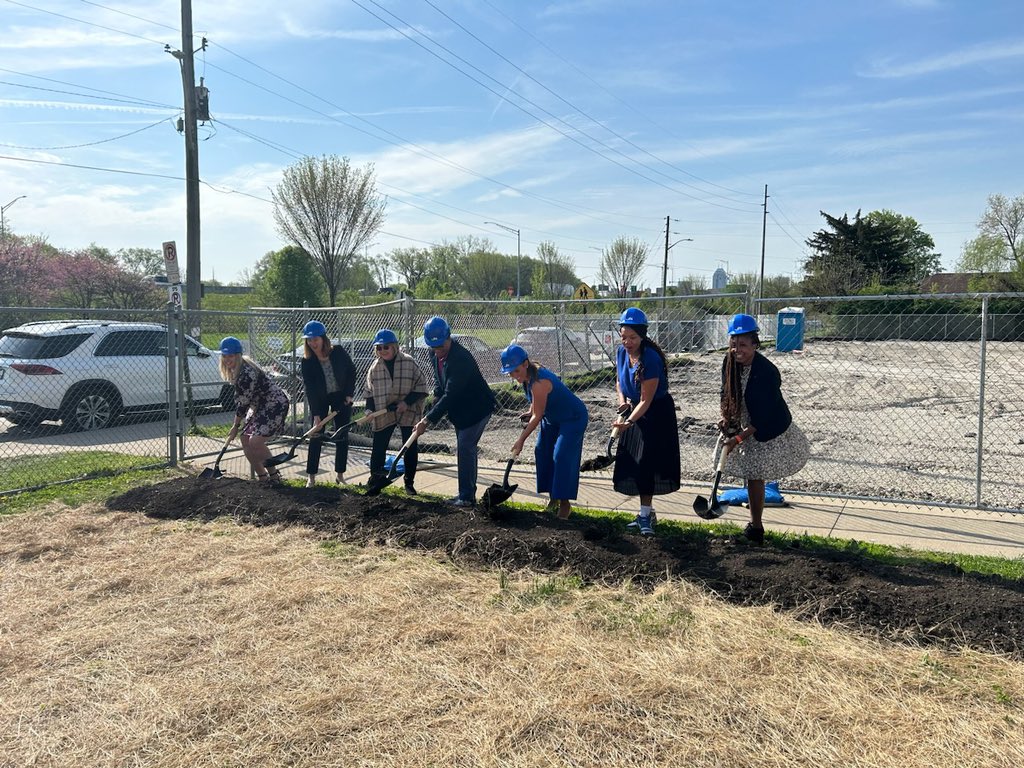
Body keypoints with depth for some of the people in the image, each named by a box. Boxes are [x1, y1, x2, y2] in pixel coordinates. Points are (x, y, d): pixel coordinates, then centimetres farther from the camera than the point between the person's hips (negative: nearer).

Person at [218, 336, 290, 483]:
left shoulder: (247, 373, -26)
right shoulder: (234, 370, 5)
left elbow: (244, 402, -19)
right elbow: (239, 398, 15)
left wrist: (236, 426, -8)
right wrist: (237, 424, 10)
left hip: (275, 404, -10)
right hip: (260, 407, 10)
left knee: (255, 441, -18)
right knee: (245, 440, 4)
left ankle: (274, 475, 1)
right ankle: (262, 476, 15)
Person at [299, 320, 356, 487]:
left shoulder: (338, 353, -18)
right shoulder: (307, 361, -18)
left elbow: (352, 370, -3)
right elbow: (310, 389, -19)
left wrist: (349, 394, -8)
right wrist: (316, 414, -24)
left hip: (341, 397, 1)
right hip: (320, 399, 0)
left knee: (342, 436, 2)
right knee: (316, 436, -5)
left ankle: (340, 474, 14)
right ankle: (311, 476, 2)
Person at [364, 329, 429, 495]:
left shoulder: (409, 363, -10)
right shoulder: (375, 367, 2)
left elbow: (421, 387, -8)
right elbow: (369, 392, 11)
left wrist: (407, 402, -18)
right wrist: (370, 409, -3)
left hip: (408, 413, -2)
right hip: (382, 414, 2)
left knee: (410, 448, 4)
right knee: (378, 448, 4)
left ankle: (409, 483, 18)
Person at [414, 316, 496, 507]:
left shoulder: (461, 359, -31)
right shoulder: (437, 355, -3)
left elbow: (450, 395, -34)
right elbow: (439, 383, 11)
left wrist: (428, 420, -34)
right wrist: (434, 410, -4)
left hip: (477, 409, -9)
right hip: (460, 410, 9)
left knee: (465, 448, -12)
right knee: (465, 449, 14)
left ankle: (467, 496, -6)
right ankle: (467, 493, 24)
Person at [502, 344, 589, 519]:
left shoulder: (539, 383, -35)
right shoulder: (528, 374, -8)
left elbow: (537, 416, -29)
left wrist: (521, 440, -24)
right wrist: (530, 412, -1)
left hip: (573, 419, -10)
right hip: (552, 418, 10)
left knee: (561, 457, -16)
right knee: (543, 452, 10)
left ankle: (565, 504, -6)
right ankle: (553, 497, 21)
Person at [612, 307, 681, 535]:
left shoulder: (650, 359, -26)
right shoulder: (622, 352, -4)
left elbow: (646, 400, -26)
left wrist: (629, 422, -37)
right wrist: (622, 400, -5)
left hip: (656, 414, -7)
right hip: (635, 410, 7)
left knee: (646, 463, -9)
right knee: (631, 462, 8)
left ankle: (645, 515, 2)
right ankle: (647, 513, 21)